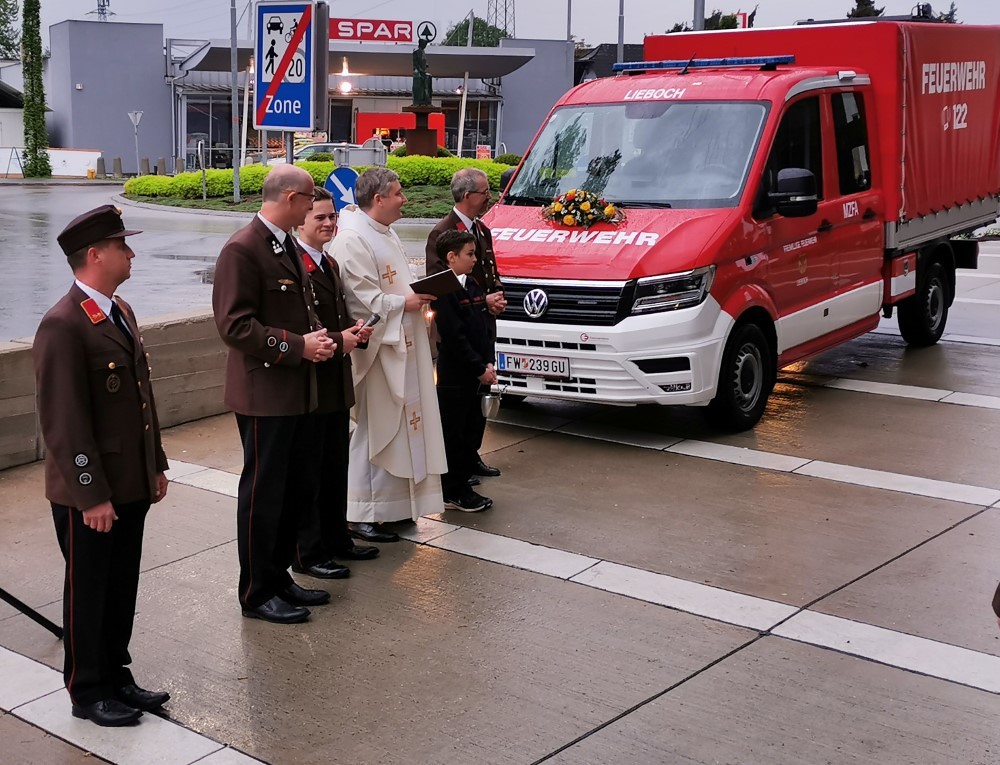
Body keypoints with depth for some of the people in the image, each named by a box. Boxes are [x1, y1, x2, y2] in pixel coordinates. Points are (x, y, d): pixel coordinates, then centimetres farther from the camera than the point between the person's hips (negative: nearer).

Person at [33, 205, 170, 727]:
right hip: (89, 493, -8)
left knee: (123, 588, 18)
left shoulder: (121, 312, 10)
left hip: (131, 485, 8)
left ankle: (117, 677, 33)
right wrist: (91, 495, -20)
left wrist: (156, 466, 17)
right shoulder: (63, 326, -19)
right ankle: (87, 692, 24)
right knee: (88, 592, 8)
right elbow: (64, 422, -21)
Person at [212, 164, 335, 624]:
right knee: (263, 494, 1)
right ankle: (257, 594, 13)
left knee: (295, 489, 16)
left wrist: (319, 336, 3)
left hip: (298, 392, 9)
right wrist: (297, 346, -21)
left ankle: (279, 577, 30)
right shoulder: (242, 249, -16)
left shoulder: (288, 246, 14)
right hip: (263, 395, -9)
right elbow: (234, 324, -21)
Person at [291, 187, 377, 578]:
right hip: (308, 383, -9)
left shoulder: (330, 264, 15)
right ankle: (307, 553, 11)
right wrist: (338, 341, -20)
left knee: (336, 467, 18)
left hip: (336, 383, 9)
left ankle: (336, 538, 31)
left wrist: (354, 328, 3)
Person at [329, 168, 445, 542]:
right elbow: (364, 300, -21)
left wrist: (418, 296, 8)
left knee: (399, 426, 14)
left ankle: (392, 503, 24)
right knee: (375, 429, -4)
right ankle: (362, 514, 5)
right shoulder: (352, 240, -17)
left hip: (403, 345, 10)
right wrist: (405, 303, -14)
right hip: (377, 348, -10)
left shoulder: (386, 234, 14)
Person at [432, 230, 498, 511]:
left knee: (472, 432, 14)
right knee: (453, 434, 1)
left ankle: (464, 485, 24)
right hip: (454, 377, -8)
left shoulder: (473, 287, 13)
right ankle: (453, 493, 10)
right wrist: (480, 369, -16)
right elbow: (454, 337, -19)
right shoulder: (443, 291, -14)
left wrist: (489, 363, 2)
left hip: (476, 376, 8)